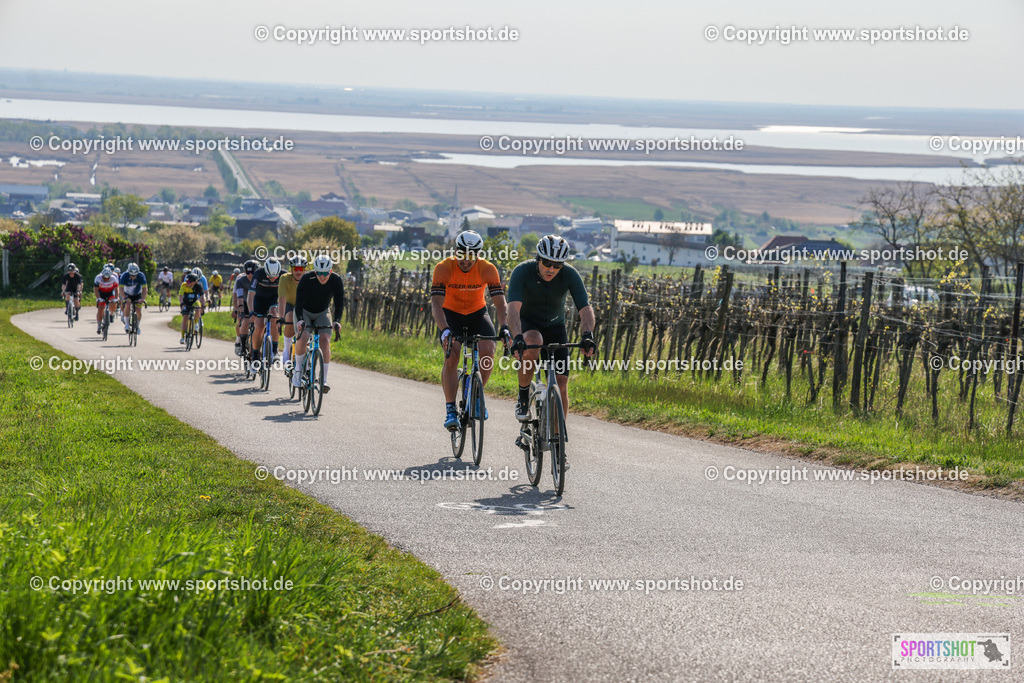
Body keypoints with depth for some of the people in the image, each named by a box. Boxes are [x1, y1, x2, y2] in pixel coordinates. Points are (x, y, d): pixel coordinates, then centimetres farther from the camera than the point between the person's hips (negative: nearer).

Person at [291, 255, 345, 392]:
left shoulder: (336, 280, -22)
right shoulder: (306, 279, -27)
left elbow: (339, 303, -23)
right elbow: (299, 301, -31)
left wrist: (336, 321, -39)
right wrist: (300, 320, -47)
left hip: (322, 313, 2)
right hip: (304, 312, -2)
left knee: (325, 342, -20)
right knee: (302, 338, -27)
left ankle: (324, 380, -15)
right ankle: (298, 372, -7)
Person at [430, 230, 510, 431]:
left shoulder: (488, 269, -22)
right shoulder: (443, 268, -25)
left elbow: (500, 302, -26)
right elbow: (436, 304, -32)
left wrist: (504, 327, -44)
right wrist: (444, 330, -49)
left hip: (477, 312, 1)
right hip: (451, 314, -1)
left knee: (488, 351, -22)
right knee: (451, 357, -23)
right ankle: (450, 410, -17)